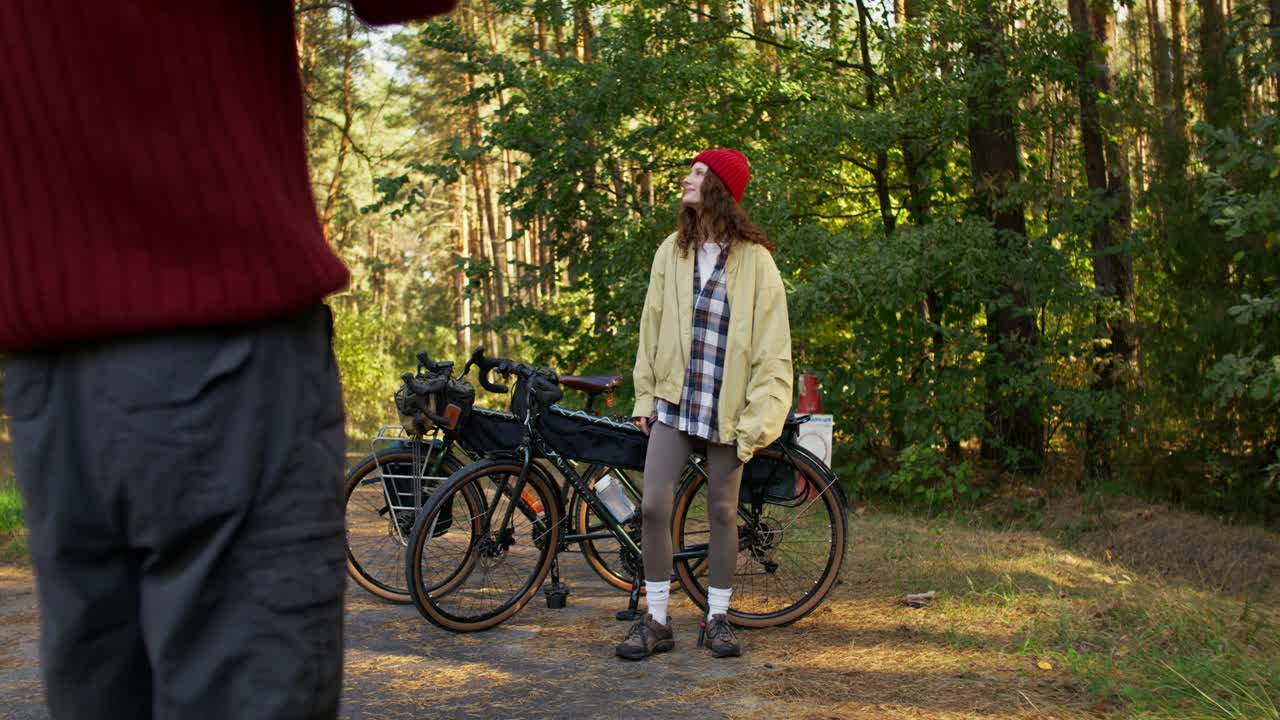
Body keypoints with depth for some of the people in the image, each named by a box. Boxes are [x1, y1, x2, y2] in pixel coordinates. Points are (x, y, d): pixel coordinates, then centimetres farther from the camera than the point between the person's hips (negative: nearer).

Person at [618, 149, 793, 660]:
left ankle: (717, 618, 20)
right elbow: (650, 326, 12)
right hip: (674, 400, 2)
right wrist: (645, 396, 8)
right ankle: (656, 620, 4)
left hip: (726, 406, -2)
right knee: (653, 506, -7)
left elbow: (772, 345, -5)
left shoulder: (753, 258, -4)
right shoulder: (671, 252, 7)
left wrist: (760, 416, -11)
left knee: (723, 512, 7)